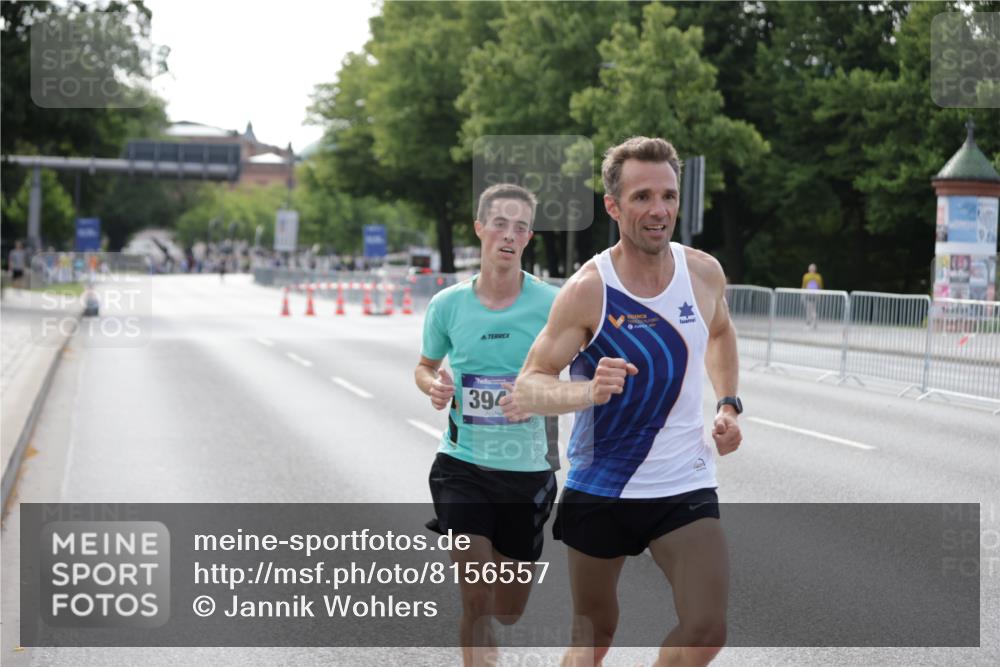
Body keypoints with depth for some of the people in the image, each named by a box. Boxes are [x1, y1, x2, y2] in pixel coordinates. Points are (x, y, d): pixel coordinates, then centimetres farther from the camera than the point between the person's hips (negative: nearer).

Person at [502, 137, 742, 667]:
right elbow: (527, 385, -17)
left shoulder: (705, 273, -3)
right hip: (599, 488, -2)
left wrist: (728, 405, 7)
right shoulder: (587, 290, -16)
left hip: (684, 486, 2)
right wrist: (587, 392, -37)